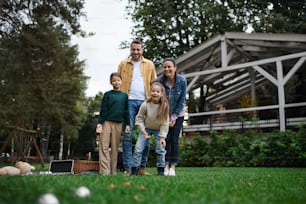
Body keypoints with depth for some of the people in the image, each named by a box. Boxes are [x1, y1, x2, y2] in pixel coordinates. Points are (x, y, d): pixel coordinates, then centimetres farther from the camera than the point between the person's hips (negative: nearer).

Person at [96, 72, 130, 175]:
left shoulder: (124, 95, 11)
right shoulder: (107, 95, 4)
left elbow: (126, 111, 12)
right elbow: (103, 110, 0)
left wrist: (127, 124, 5)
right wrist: (100, 123, -9)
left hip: (118, 124, 2)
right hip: (107, 122, -2)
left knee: (115, 148, 5)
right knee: (104, 147, -7)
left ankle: (113, 171, 9)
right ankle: (105, 171, -7)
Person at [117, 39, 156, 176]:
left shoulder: (149, 64, 14)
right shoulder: (123, 64, 13)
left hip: (145, 102, 1)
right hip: (128, 102, -1)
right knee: (127, 135, -4)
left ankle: (142, 167, 10)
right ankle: (127, 168, -1)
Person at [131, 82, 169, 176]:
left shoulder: (165, 105, -22)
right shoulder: (145, 105, -24)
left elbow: (164, 123, -17)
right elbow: (139, 118, -10)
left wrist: (162, 137, -19)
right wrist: (143, 130, -18)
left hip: (158, 130, 0)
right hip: (146, 129, 0)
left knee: (160, 150, -5)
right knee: (138, 149, -8)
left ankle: (161, 170, 10)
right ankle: (134, 170, 0)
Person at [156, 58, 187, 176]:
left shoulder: (182, 81, -15)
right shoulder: (159, 81, -15)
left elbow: (182, 100, -9)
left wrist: (174, 117, -10)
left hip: (178, 114, 0)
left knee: (174, 139, -4)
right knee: (166, 139, -5)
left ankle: (173, 166, 3)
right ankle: (166, 165, 3)